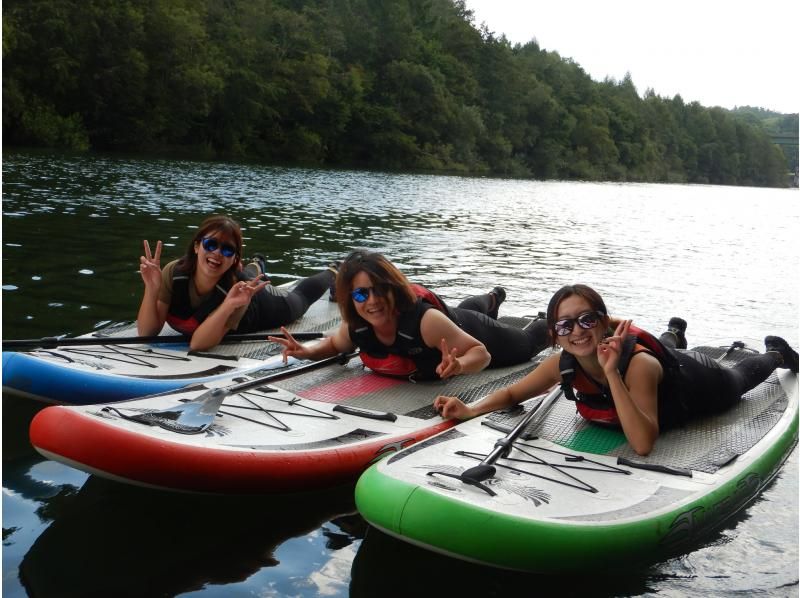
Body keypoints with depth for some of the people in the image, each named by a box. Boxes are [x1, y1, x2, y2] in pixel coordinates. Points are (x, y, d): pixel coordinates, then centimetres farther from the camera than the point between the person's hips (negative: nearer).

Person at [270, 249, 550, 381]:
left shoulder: (426, 320, -50)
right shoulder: (355, 328, -32)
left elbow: (482, 354, -44)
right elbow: (335, 344, -8)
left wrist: (458, 366, -65)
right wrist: (308, 352, -28)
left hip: (471, 332, -5)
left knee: (525, 344, 30)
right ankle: (493, 299, 76)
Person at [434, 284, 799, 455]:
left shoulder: (638, 364, -50)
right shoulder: (564, 365, -34)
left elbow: (643, 444, -58)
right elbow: (511, 394, -22)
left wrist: (612, 374, -63)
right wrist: (470, 410, -41)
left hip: (700, 384, -2)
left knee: (740, 379, 34)